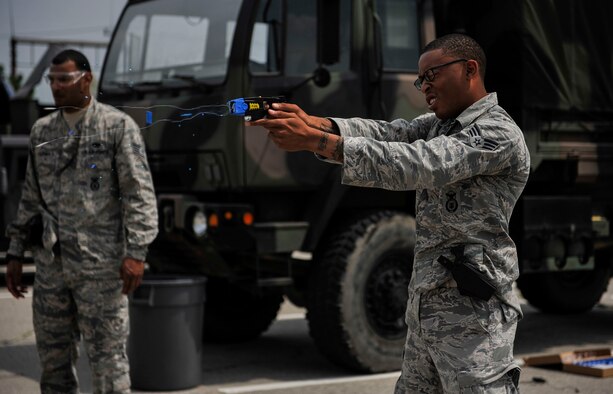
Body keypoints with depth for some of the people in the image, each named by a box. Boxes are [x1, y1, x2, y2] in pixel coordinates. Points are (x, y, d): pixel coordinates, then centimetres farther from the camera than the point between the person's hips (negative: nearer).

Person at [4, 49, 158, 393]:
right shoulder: (42, 131, 13)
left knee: (108, 358, -2)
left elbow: (140, 194, -8)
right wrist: (16, 253, 16)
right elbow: (31, 198, 19)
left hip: (100, 265, -6)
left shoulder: (118, 126, -3)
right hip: (51, 264, 6)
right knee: (53, 358, 11)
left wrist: (136, 252, -16)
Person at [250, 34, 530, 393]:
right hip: (426, 309, 9)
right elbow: (385, 133, 0)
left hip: (471, 313, -9)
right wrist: (311, 122, -17)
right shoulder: (440, 124, 16)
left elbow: (413, 165, -23)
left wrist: (315, 141, -27)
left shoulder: (499, 134, -13)